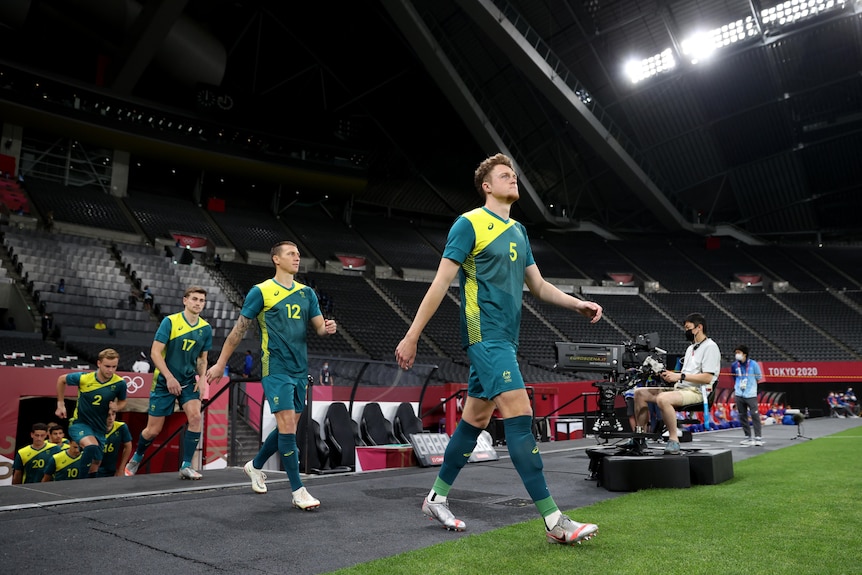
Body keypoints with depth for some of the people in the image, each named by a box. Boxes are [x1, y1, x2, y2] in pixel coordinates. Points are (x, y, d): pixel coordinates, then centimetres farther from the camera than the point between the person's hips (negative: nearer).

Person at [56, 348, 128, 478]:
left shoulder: (120, 383, -12)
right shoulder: (83, 378, -16)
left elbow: (122, 401, 8)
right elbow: (61, 379, 6)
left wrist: (117, 407, -15)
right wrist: (60, 404, 7)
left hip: (100, 428, 3)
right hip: (79, 423, -3)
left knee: (96, 463, 9)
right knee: (92, 446, -33)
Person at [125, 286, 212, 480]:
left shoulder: (206, 328, 1)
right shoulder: (170, 321, -10)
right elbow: (155, 352, -12)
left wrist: (202, 378, -4)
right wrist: (169, 377, -20)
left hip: (189, 381, 3)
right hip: (164, 381, -3)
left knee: (195, 416, -20)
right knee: (153, 430, 4)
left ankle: (186, 466, -8)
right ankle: (137, 457, 36)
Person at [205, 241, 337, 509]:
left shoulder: (307, 293, 12)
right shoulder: (260, 291, -4)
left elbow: (319, 326, 10)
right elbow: (239, 328, 0)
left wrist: (328, 328, -14)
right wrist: (220, 363, 1)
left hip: (300, 370, 6)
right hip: (276, 369, -6)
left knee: (288, 427, 14)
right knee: (288, 426, -11)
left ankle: (255, 465, 38)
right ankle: (298, 492, -2)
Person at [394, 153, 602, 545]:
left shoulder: (518, 231, 18)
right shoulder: (469, 224, -6)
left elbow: (538, 285, 20)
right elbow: (441, 283, -9)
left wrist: (576, 304, 4)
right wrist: (412, 336, -11)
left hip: (505, 339, 9)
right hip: (485, 335, -9)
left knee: (475, 419, 12)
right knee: (520, 415, -12)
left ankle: (436, 499, 26)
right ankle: (554, 522, -7)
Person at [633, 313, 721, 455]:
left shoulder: (710, 347, -5)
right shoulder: (691, 348, 25)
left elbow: (707, 378, -16)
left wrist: (680, 376, -18)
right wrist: (671, 376, 2)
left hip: (697, 392, -10)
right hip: (680, 388, 10)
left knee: (662, 399, -37)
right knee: (640, 393, -2)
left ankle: (674, 439, -27)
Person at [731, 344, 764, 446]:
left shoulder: (753, 364, -4)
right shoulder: (734, 365, 5)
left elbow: (759, 378, 7)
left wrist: (751, 383, 4)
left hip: (751, 395, -4)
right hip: (739, 395, 4)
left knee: (754, 414, -8)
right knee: (742, 416, 6)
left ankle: (758, 437, -3)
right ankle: (748, 437, 15)